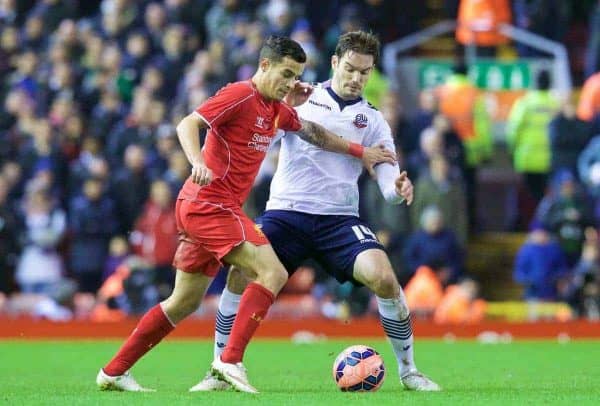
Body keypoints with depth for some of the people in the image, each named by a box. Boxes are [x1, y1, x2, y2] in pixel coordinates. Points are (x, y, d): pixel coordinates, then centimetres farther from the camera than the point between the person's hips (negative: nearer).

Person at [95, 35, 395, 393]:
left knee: (185, 303, 14)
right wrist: (198, 162, -36)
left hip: (201, 209, 10)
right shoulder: (240, 95, -12)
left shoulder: (276, 109, 15)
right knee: (273, 273, -18)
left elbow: (314, 134, 31)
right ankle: (231, 361, -22)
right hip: (209, 205, -10)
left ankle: (113, 372, 18)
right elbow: (187, 125, -19)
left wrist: (359, 152, 29)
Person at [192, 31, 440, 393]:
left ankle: (408, 370, -3)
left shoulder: (372, 120, 9)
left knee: (384, 278, -21)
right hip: (287, 212, -1)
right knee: (240, 276, -20)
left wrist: (398, 189, -23)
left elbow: (387, 178, 2)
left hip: (339, 218, 1)